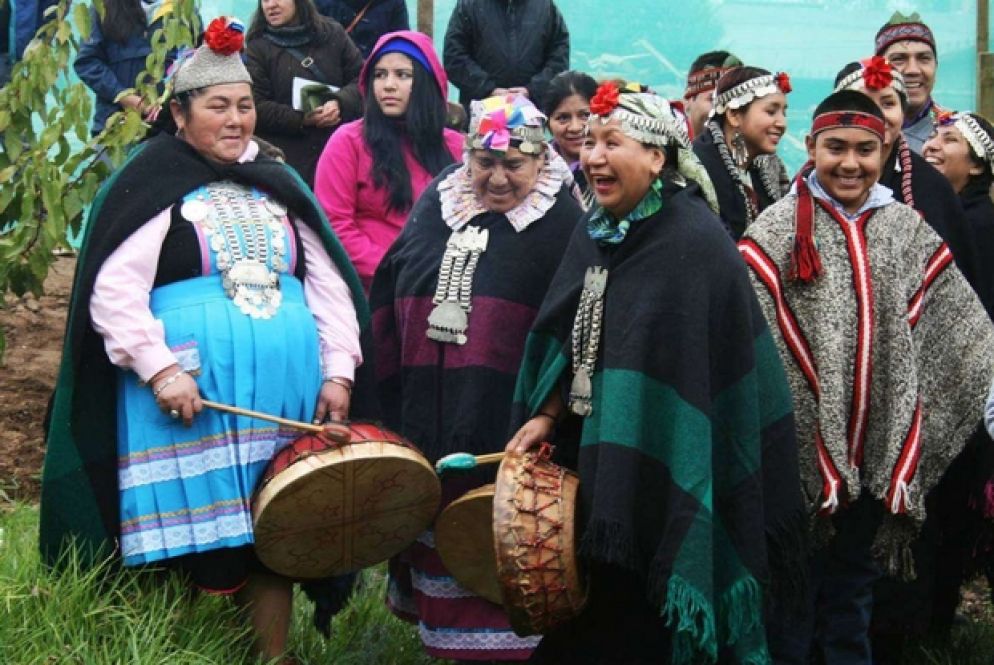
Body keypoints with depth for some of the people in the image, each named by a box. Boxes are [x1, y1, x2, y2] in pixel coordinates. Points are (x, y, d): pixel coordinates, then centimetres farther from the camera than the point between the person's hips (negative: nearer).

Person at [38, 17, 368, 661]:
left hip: (284, 390, 5)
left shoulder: (278, 186, 16)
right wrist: (159, 369, -19)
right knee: (193, 532, -4)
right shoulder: (151, 184, 0)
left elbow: (330, 284, 15)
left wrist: (337, 370, 4)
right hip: (189, 391, -4)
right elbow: (112, 291, -9)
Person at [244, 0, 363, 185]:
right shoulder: (258, 48, 4)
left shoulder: (332, 34, 9)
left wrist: (340, 103, -14)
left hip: (337, 150, 2)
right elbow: (255, 106, -4)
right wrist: (302, 120, -16)